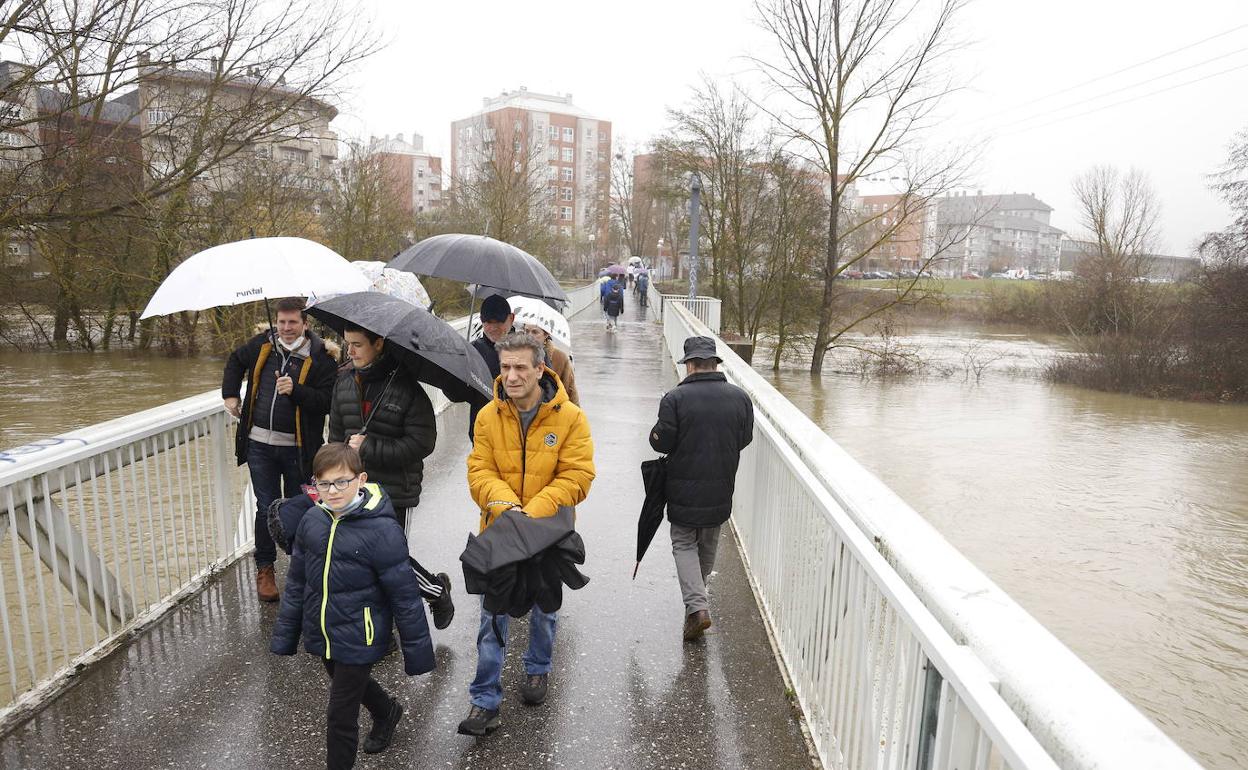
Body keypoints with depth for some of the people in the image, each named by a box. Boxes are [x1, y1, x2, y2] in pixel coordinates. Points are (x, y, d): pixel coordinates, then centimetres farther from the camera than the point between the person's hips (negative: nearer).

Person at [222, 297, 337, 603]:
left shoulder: (321, 357, -10)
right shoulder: (262, 344, 3)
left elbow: (326, 402, -16)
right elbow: (236, 361, 25)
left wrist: (295, 390, -29)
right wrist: (230, 395, 19)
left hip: (298, 449, -2)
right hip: (260, 445, 3)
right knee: (266, 509, 9)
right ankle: (265, 568, 24)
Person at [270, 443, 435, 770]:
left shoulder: (381, 530, -25)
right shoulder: (311, 521, -7)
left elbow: (405, 597, -18)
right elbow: (296, 583, 5)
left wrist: (417, 653, -11)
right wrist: (283, 640, 10)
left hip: (357, 641, -7)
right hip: (321, 635, 7)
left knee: (340, 717, 3)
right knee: (350, 684, 30)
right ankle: (387, 712, 60)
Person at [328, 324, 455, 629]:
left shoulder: (405, 386, -14)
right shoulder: (344, 382, 5)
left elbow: (421, 443, -18)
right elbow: (336, 434, 13)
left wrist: (367, 448, -17)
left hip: (396, 492, -6)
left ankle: (437, 590, 31)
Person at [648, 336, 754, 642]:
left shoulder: (675, 398, -17)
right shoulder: (740, 398, -4)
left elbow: (661, 442, -14)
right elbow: (745, 439, 5)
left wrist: (656, 433, 8)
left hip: (684, 488, -4)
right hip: (721, 489, 4)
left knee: (684, 543, 10)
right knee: (709, 543, 22)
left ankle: (696, 606, -4)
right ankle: (698, 594, 40)